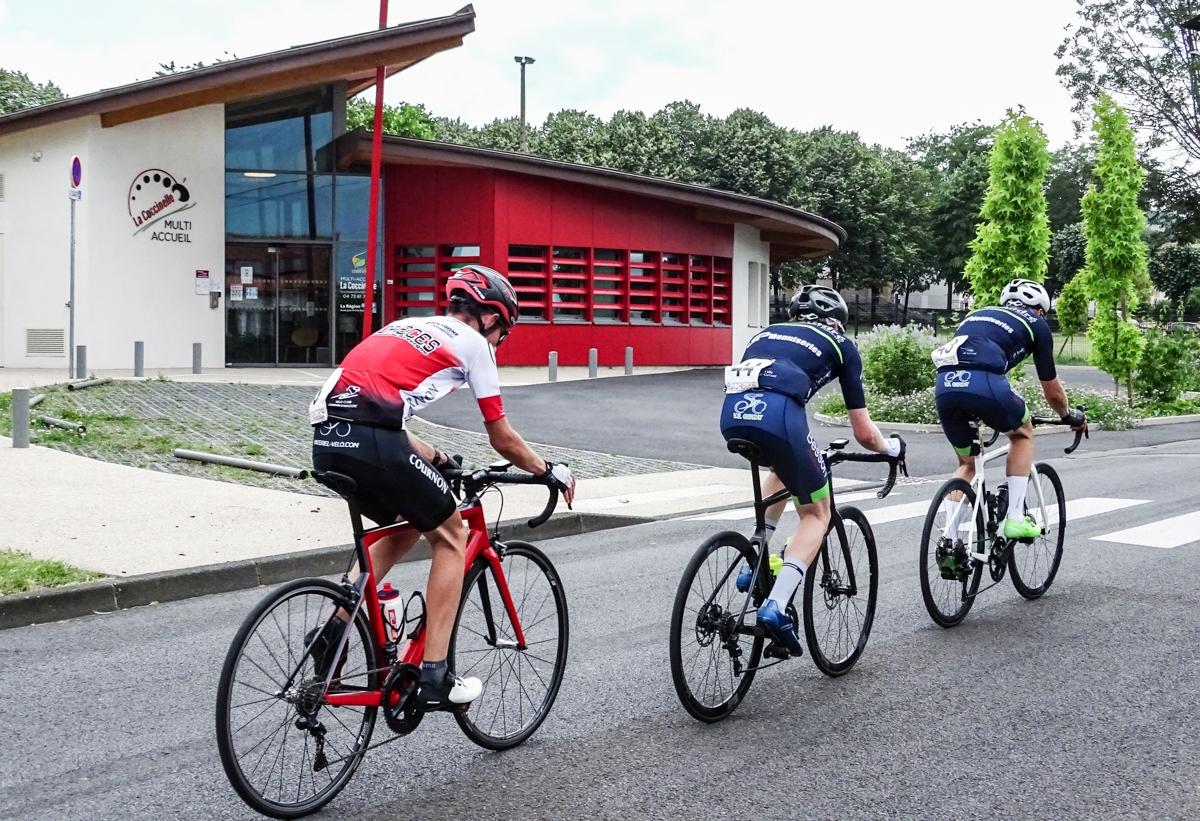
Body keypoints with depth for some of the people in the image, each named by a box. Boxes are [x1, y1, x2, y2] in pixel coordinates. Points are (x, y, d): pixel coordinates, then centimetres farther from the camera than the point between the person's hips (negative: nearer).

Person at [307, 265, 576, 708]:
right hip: (373, 442, -7)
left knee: (407, 526, 28)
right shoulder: (472, 343, 12)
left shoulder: (405, 327, 31)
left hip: (327, 439, 7)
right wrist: (550, 472, 32)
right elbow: (502, 440, 16)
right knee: (452, 535, 12)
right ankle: (434, 678, 11)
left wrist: (437, 460, 46)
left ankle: (332, 632, 17)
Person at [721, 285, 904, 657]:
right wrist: (891, 447, 44)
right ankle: (776, 607, -4)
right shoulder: (840, 344, 24)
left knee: (784, 469, 37)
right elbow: (863, 432, 22)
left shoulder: (768, 333, 35)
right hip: (776, 414, -5)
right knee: (817, 514, 15)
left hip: (731, 414, 5)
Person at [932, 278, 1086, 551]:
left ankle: (949, 542, 16)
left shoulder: (977, 315, 36)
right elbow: (1053, 392, 26)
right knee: (1022, 434, 27)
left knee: (967, 464, 25)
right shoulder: (1036, 324, 23)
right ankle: (1015, 518, 18)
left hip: (944, 385, 5)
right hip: (984, 384, -4)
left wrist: (979, 414, 59)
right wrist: (1070, 417, 47)